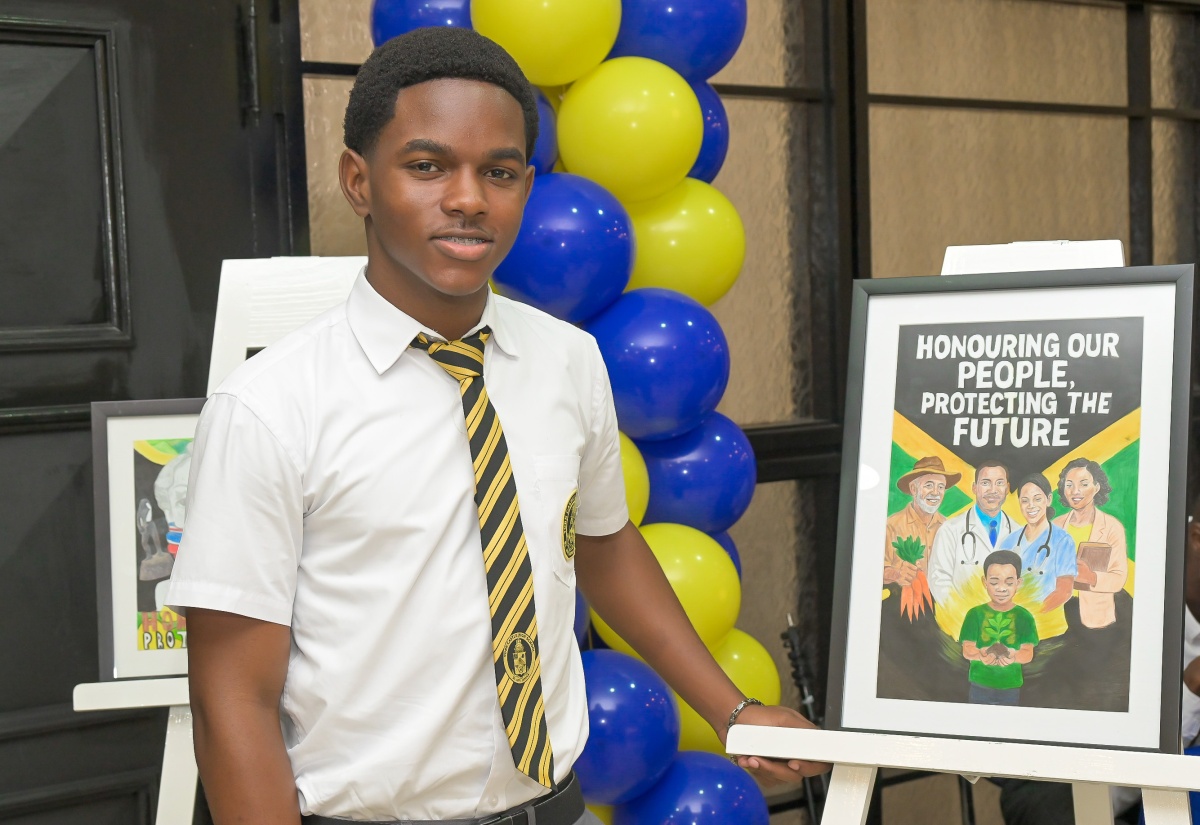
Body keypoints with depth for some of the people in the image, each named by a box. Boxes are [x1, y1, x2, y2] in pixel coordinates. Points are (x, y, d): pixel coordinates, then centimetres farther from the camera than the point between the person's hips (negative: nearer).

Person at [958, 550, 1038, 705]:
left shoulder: (1024, 617, -4)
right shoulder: (975, 614, -4)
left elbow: (1028, 653, -10)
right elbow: (967, 650, -10)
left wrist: (1013, 657, -34)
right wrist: (981, 655, -34)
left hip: (1010, 687, 0)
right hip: (979, 685, 0)